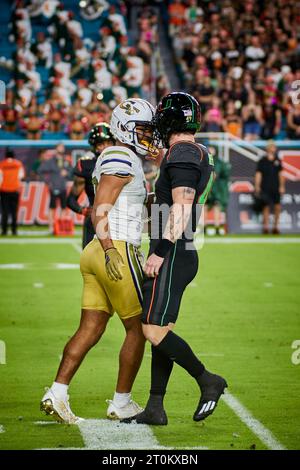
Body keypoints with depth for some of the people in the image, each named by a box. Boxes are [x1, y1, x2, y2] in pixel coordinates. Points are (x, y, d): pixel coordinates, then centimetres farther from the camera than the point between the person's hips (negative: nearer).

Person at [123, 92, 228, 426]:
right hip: (184, 255, 10)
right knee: (160, 332, 8)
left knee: (154, 332, -10)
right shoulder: (199, 155, 17)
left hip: (171, 256, -10)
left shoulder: (182, 155, -13)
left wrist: (160, 252, -22)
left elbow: (181, 209, -21)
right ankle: (155, 408, 9)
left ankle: (207, 381, 0)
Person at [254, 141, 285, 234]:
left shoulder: (277, 161, 10)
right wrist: (257, 187, -6)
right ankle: (265, 227, 6)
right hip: (265, 188, -3)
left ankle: (276, 226, 13)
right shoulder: (262, 161, -1)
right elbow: (258, 174, -1)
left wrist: (282, 186, 9)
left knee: (278, 207, 0)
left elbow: (280, 174, 14)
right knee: (266, 207, -2)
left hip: (276, 188, 3)